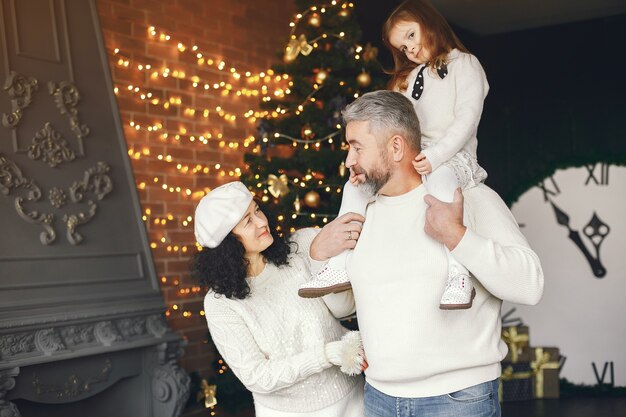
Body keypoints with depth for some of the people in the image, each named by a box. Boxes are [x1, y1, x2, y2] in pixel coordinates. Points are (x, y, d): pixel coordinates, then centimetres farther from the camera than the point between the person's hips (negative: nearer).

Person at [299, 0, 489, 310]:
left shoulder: (464, 65, 3)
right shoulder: (407, 78, 22)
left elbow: (466, 120, -11)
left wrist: (433, 157, -25)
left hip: (452, 157, -7)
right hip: (409, 159, 7)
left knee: (440, 181, -39)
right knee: (356, 186, -8)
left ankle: (458, 277, -44)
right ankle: (343, 267, -11)